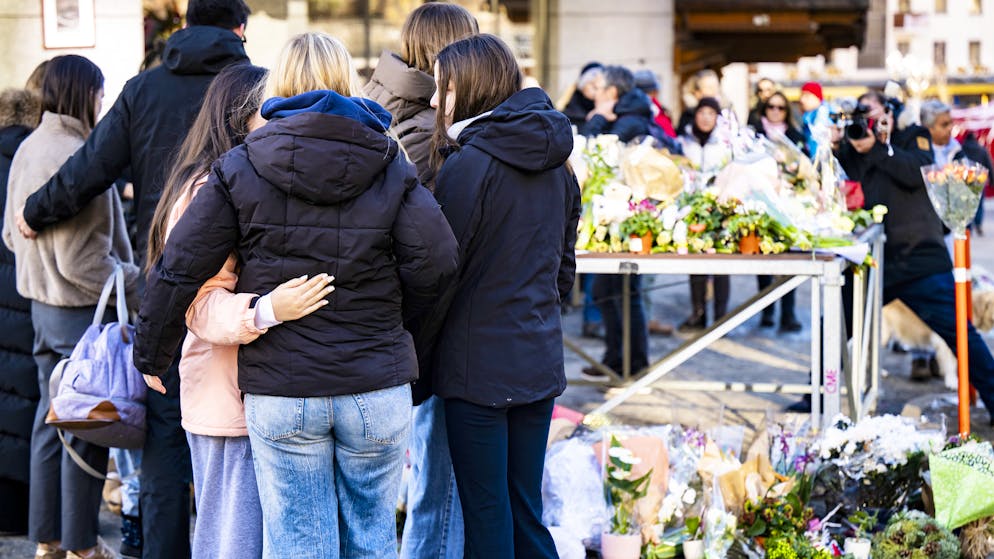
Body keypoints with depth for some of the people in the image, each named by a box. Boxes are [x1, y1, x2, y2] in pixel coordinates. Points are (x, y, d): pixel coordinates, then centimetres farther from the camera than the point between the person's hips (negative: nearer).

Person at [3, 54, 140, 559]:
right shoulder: (75, 157, -22)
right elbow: (79, 260, -23)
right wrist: (137, 283, -15)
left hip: (42, 304, 9)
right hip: (81, 309, -9)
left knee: (52, 420, 16)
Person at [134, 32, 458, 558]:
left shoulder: (240, 168, -1)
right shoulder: (390, 165, 0)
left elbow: (179, 268, -2)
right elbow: (434, 263, -9)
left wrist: (151, 354, 10)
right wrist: (386, 311, 11)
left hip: (280, 394, -1)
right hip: (377, 391, 1)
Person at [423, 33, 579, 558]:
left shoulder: (469, 164, -14)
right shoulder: (556, 166, 9)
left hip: (478, 365, -7)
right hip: (540, 364, 7)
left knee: (485, 515, 2)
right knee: (525, 510, 14)